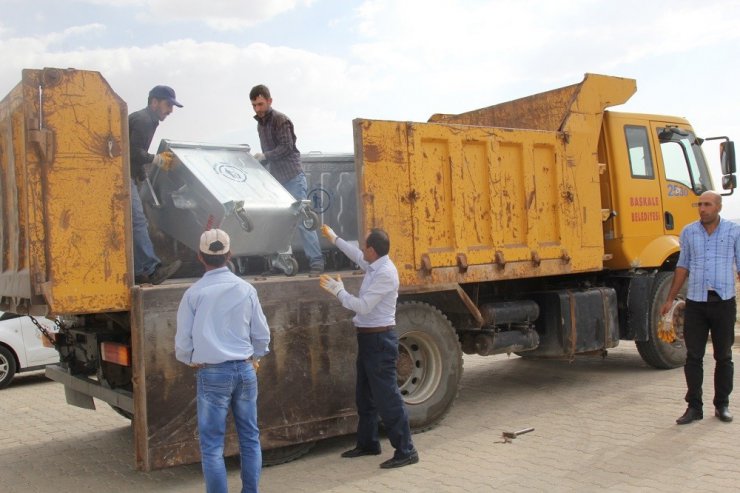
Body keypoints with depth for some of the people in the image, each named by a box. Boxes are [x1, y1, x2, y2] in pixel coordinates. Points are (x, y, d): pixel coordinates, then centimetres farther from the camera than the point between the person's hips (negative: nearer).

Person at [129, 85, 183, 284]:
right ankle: (151, 270, -16)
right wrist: (157, 159, -8)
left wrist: (159, 158, 11)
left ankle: (139, 271, 13)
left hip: (127, 176, 11)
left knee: (136, 223, 10)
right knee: (137, 221, -13)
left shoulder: (147, 120, 20)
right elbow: (134, 152, -20)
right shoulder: (142, 120, -12)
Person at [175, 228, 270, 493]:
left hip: (212, 373, -3)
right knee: (250, 438, 14)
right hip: (245, 370, 3)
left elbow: (183, 342, -2)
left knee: (212, 445, 5)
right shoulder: (246, 289, -1)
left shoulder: (194, 293, -7)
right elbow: (262, 335, 6)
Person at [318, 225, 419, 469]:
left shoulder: (385, 273, -20)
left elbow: (363, 306, -23)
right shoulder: (374, 266, 8)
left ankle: (406, 451, -2)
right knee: (365, 394, 18)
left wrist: (338, 290, -13)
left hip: (380, 339, -10)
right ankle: (368, 443, 31)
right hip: (369, 338, 10)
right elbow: (356, 256, 30)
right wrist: (334, 239, 38)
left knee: (387, 397, -8)